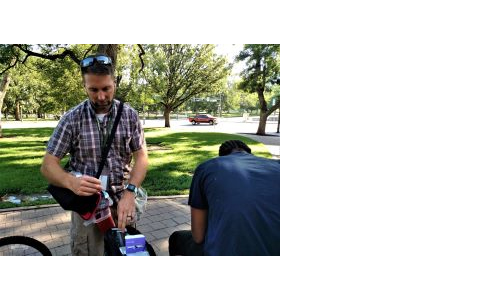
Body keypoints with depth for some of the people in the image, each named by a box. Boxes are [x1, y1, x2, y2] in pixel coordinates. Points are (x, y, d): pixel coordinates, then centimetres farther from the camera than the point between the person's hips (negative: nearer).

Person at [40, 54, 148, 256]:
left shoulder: (130, 115, -3)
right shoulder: (72, 118, -6)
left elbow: (141, 157, -5)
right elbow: (48, 165, -7)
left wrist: (130, 193, -22)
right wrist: (71, 182, -29)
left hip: (122, 201, 2)